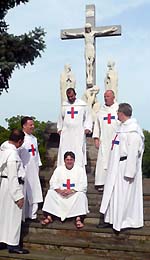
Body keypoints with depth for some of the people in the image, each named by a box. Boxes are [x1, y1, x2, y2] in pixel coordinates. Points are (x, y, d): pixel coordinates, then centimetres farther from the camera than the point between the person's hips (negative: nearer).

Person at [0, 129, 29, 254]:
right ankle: (12, 244, 11)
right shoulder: (12, 154, -24)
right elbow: (13, 177, -24)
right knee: (13, 214, 1)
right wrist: (18, 196, -20)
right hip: (12, 186, -9)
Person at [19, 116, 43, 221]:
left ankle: (32, 214, 22)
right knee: (24, 193, 1)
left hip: (34, 170, 7)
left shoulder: (34, 138, 11)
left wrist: (38, 166, 16)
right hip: (24, 170, -7)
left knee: (34, 192, 10)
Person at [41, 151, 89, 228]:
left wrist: (71, 190, -26)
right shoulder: (59, 169, 7)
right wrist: (60, 191, -22)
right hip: (60, 195, 2)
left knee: (81, 195, -32)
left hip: (75, 195, -2)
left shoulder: (80, 170, -1)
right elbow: (53, 183, 0)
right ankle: (49, 217, -17)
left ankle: (78, 219, -30)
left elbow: (83, 185, -10)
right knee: (50, 193, -22)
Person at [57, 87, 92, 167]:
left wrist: (87, 128, -4)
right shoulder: (64, 105, 11)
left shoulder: (83, 104, 3)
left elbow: (88, 117, 8)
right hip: (66, 132, 2)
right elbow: (60, 118, 20)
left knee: (79, 151, -6)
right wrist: (59, 128, 13)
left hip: (79, 133, -2)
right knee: (64, 151, -1)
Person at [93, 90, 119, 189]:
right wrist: (96, 138, 6)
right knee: (103, 161, -1)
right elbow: (97, 125, 14)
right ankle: (101, 182, 5)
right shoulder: (101, 111, 14)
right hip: (104, 141, 2)